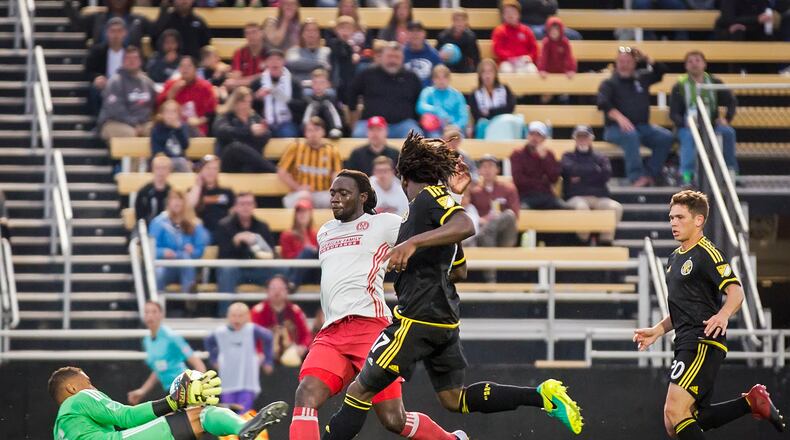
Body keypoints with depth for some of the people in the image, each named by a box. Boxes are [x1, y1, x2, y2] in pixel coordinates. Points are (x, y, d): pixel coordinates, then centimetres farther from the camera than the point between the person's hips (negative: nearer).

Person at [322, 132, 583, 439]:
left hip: (418, 318, -9)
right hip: (444, 318, 9)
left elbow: (465, 226, -27)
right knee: (454, 399, 14)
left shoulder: (430, 195, -6)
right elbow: (459, 272, 27)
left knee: (360, 390, -7)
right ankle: (542, 395, 6)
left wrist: (412, 243, -32)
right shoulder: (441, 199, 21)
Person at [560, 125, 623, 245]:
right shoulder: (568, 157, 19)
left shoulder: (601, 158, 22)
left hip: (600, 198, 2)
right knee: (581, 206, -41)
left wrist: (581, 177, 0)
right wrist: (594, 170, 1)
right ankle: (583, 241, -26)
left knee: (616, 207, -32)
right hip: (576, 197, -2)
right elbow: (570, 170, -6)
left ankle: (606, 241, -24)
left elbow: (606, 174, 1)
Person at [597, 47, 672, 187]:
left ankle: (651, 175, -21)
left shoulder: (642, 78, 17)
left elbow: (661, 70, 20)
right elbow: (603, 103, -13)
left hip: (642, 127, 4)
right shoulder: (609, 83, 3)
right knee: (630, 135, -39)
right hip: (616, 128, -4)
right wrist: (619, 117, -31)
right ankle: (636, 177, -41)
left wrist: (646, 58, 4)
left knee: (666, 137, -22)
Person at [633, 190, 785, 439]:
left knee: (675, 412, -20)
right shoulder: (675, 259, 21)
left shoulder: (707, 254, -8)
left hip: (703, 343, -10)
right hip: (686, 344, 10)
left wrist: (723, 315, -40)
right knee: (694, 417, 9)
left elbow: (736, 291, -21)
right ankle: (751, 402, 17)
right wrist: (656, 332, 23)